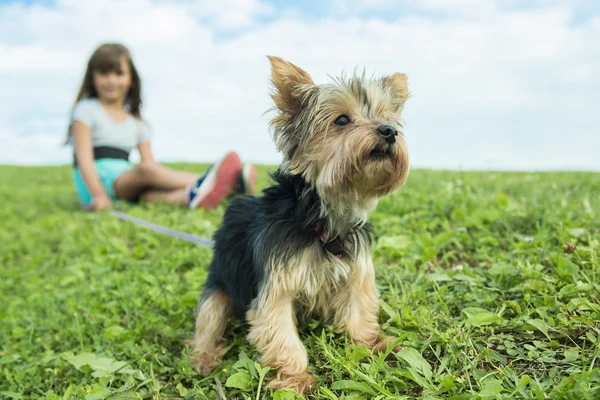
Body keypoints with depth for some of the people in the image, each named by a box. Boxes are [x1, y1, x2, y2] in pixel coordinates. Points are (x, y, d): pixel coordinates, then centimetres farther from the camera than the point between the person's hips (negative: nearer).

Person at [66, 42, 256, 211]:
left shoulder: (137, 122, 19)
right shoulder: (87, 110, 5)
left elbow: (150, 162, 8)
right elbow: (84, 158, -8)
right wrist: (98, 195, -22)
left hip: (126, 184, 4)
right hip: (96, 182, -4)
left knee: (153, 193, -31)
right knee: (145, 170, -33)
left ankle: (192, 196, -61)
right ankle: (204, 181, -52)